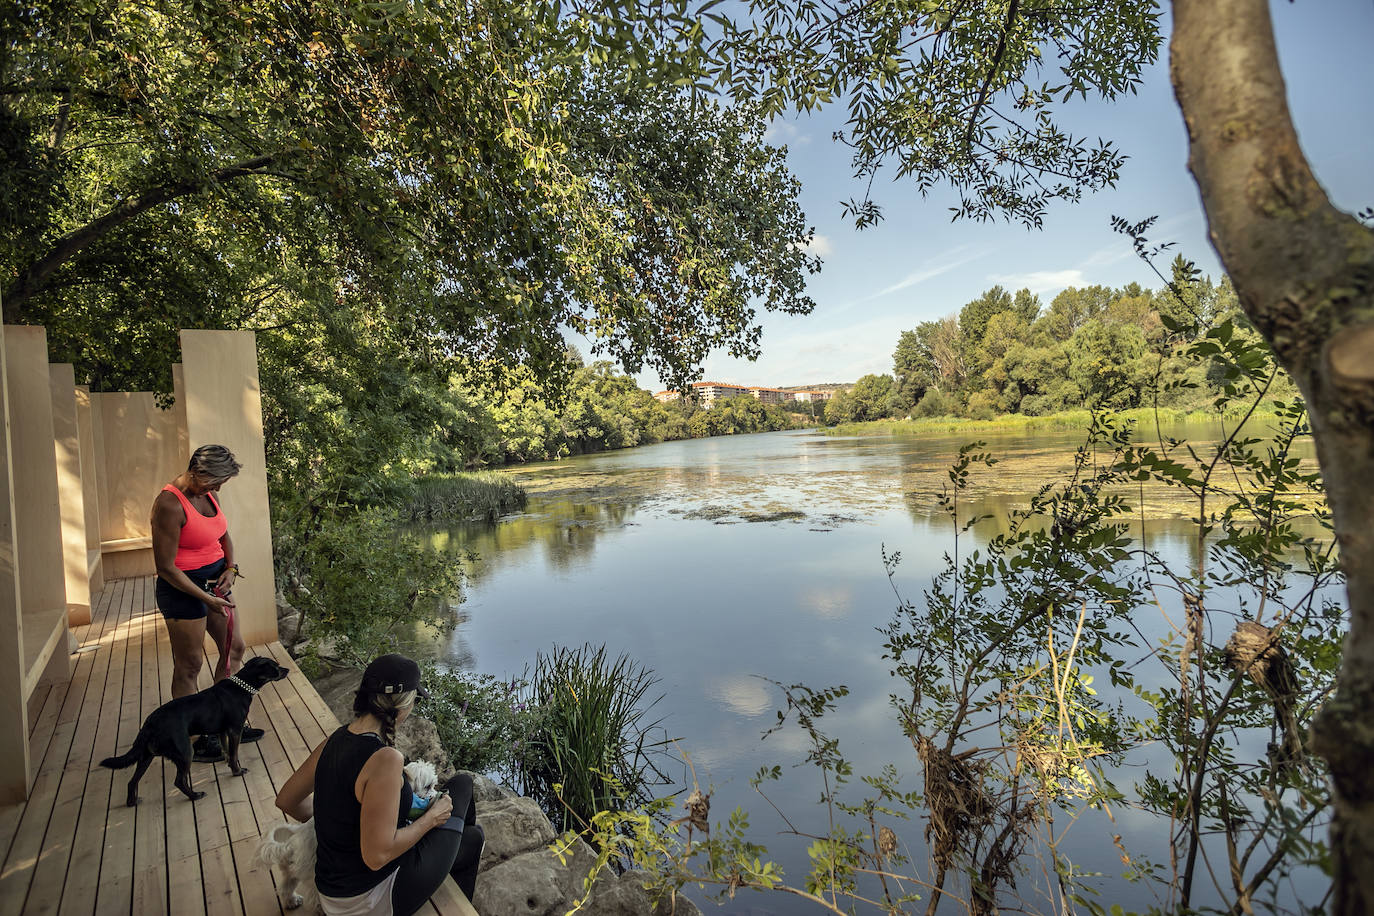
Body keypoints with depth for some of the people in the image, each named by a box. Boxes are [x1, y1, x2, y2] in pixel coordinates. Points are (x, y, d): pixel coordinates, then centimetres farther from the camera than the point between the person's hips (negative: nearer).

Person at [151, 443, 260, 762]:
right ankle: (195, 741, 18)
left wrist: (230, 568, -1)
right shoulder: (170, 505, -22)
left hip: (213, 582, 9)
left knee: (234, 647, 15)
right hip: (183, 589, -8)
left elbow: (224, 537, 17)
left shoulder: (208, 495, 2)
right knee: (189, 666, 4)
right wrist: (206, 599, -19)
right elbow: (165, 567, -21)